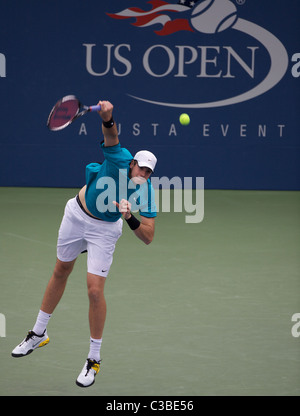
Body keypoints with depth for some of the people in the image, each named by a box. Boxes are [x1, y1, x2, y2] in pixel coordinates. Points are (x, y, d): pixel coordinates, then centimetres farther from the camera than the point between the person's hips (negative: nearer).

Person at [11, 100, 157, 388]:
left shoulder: (146, 193, -26)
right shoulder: (120, 160, -29)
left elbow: (148, 237, -24)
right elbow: (111, 136, -48)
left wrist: (130, 218, -41)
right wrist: (107, 118, -70)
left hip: (105, 229, -2)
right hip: (77, 214, 2)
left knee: (95, 290, -12)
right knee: (61, 272, 19)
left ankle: (94, 359, 5)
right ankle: (39, 334, 39)